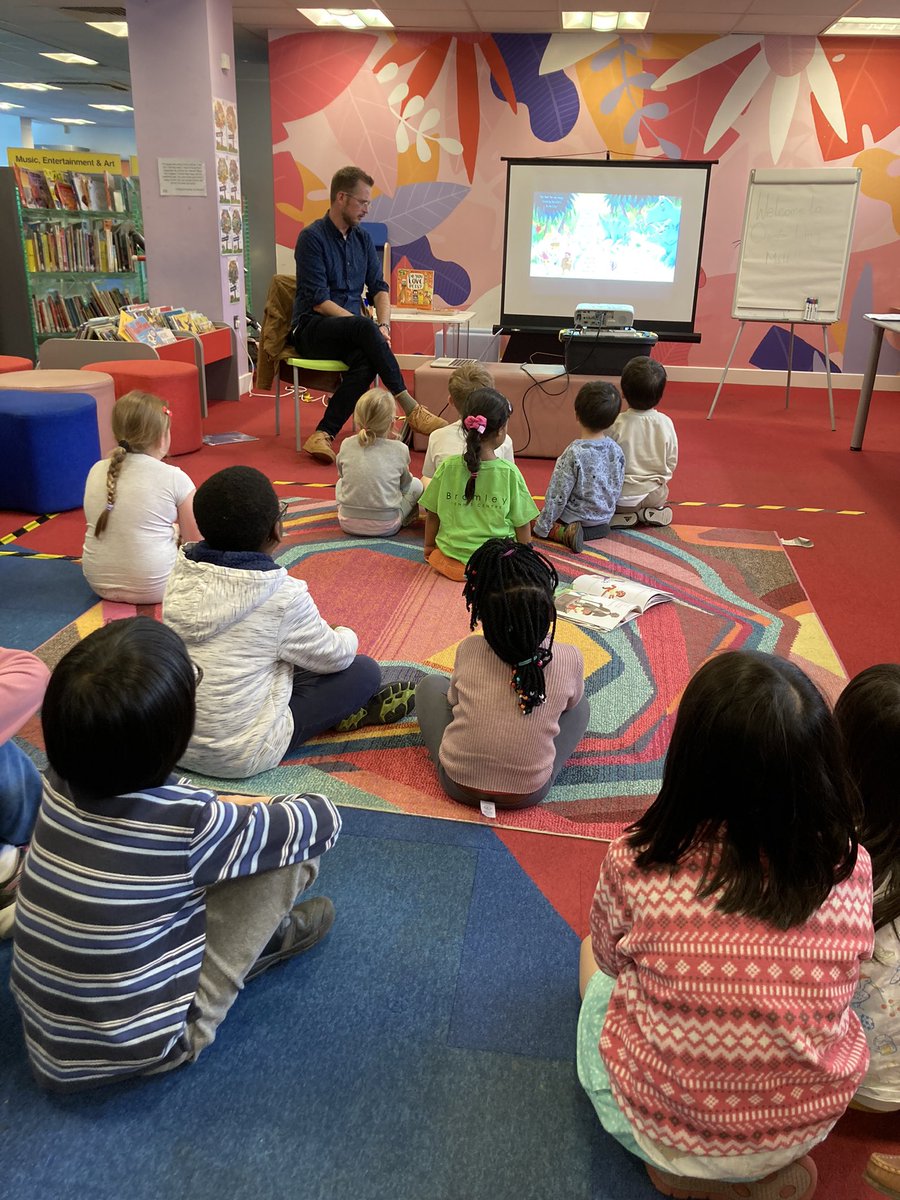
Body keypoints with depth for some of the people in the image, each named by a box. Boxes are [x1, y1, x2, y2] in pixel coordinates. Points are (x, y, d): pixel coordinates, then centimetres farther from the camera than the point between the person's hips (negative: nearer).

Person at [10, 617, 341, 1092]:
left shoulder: (60, 785, -12)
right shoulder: (190, 823, -28)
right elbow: (323, 819, -10)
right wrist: (265, 810, 9)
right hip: (142, 1048, -6)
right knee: (291, 846, -7)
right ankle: (267, 936, 21)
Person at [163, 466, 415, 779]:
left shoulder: (182, 573, -6)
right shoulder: (282, 595, -21)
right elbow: (334, 657, -6)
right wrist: (346, 636, 18)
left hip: (169, 738, 6)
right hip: (239, 755, -6)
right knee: (365, 670, 2)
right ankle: (343, 714, 25)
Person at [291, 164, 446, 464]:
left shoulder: (363, 238, 13)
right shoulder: (312, 237, -7)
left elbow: (379, 287, 13)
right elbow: (319, 301, -14)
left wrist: (383, 325, -8)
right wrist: (370, 327, -20)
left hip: (350, 332, 5)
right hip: (312, 330, -5)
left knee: (367, 360, -31)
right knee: (365, 327, -35)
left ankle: (324, 434, -30)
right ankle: (410, 409, -34)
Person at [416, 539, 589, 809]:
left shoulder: (468, 651, -15)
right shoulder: (569, 660, -16)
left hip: (458, 784, 0)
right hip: (529, 793, 0)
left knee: (430, 684, 21)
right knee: (580, 705, 21)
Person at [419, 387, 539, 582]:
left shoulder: (448, 467, -8)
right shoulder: (510, 473, -13)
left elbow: (432, 515, 2)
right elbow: (522, 523, -4)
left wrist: (429, 548, 20)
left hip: (452, 561, 3)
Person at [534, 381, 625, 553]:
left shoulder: (573, 454, -27)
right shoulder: (617, 451, -10)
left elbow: (558, 495, -22)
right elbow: (617, 490, 2)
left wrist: (542, 527, -11)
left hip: (575, 517, -6)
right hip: (605, 517, 7)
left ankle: (566, 533, -11)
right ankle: (598, 528, 8)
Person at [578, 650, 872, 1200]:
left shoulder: (636, 865, -28)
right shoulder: (851, 870, -21)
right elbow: (837, 983, -1)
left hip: (659, 1129, -3)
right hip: (809, 1125, 4)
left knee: (591, 953, 23)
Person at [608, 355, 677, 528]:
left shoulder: (616, 424, -18)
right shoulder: (665, 423, -9)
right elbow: (672, 461, 2)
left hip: (622, 498, -3)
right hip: (655, 496, 4)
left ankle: (622, 516, 0)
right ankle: (653, 512, 6)